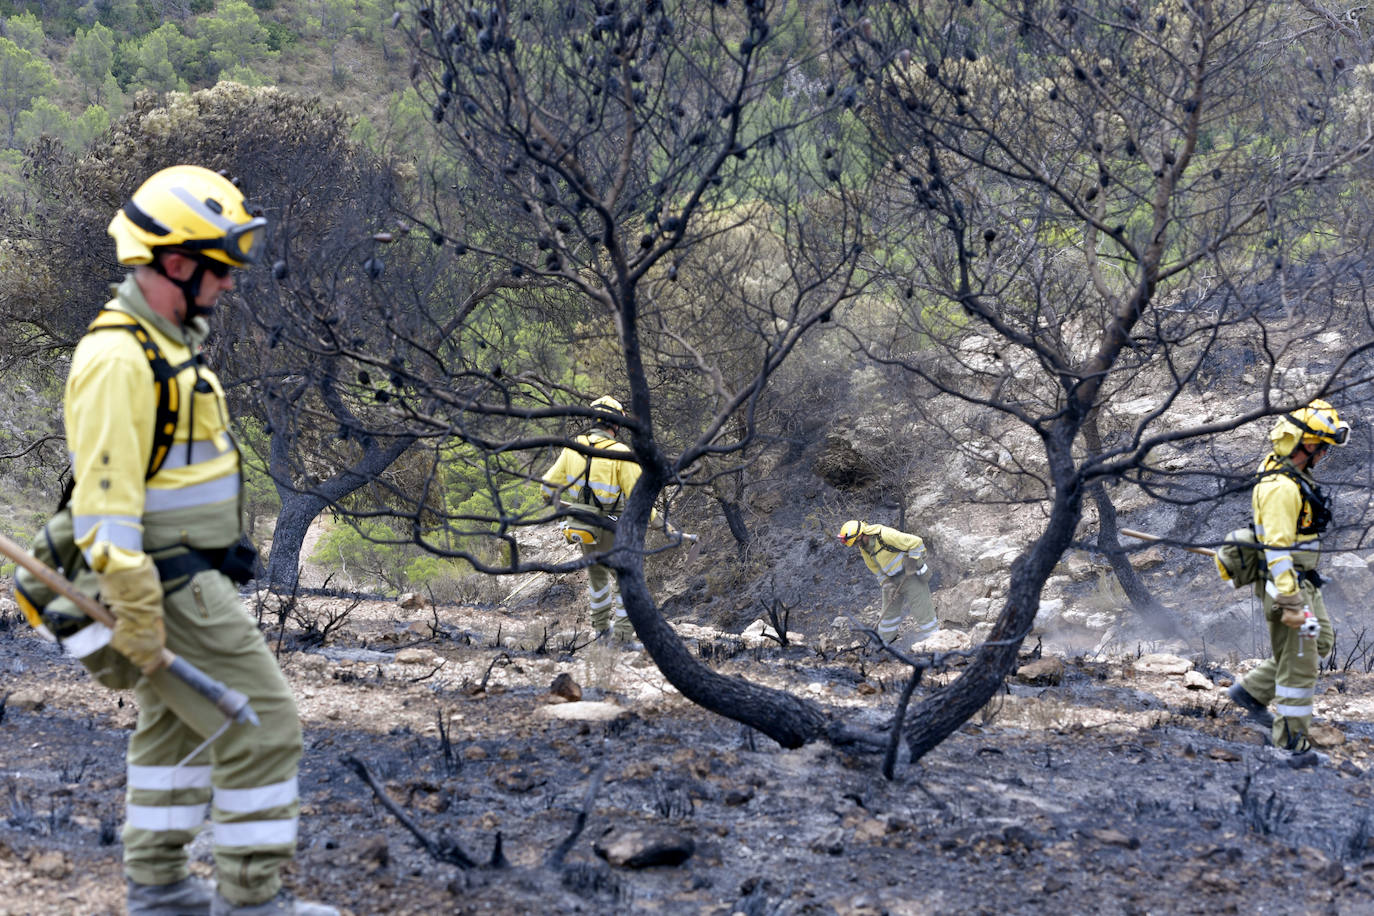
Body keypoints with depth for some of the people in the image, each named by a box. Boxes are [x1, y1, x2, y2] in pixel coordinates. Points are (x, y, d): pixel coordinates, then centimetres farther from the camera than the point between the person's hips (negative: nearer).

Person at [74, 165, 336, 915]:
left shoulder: (167, 341, 12)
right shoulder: (117, 358, -22)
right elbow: (105, 496, -25)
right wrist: (137, 616, -25)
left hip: (190, 576, 11)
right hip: (171, 589, -11)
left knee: (174, 726, 19)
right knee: (262, 725, -6)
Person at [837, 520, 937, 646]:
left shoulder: (885, 535, -28)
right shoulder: (864, 547, -2)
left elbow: (916, 543, -24)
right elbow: (875, 568, 11)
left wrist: (912, 564, -18)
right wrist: (886, 583, -1)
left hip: (911, 574, -7)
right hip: (892, 579, 7)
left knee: (923, 611, -4)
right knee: (889, 611, 12)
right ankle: (883, 641, 27)